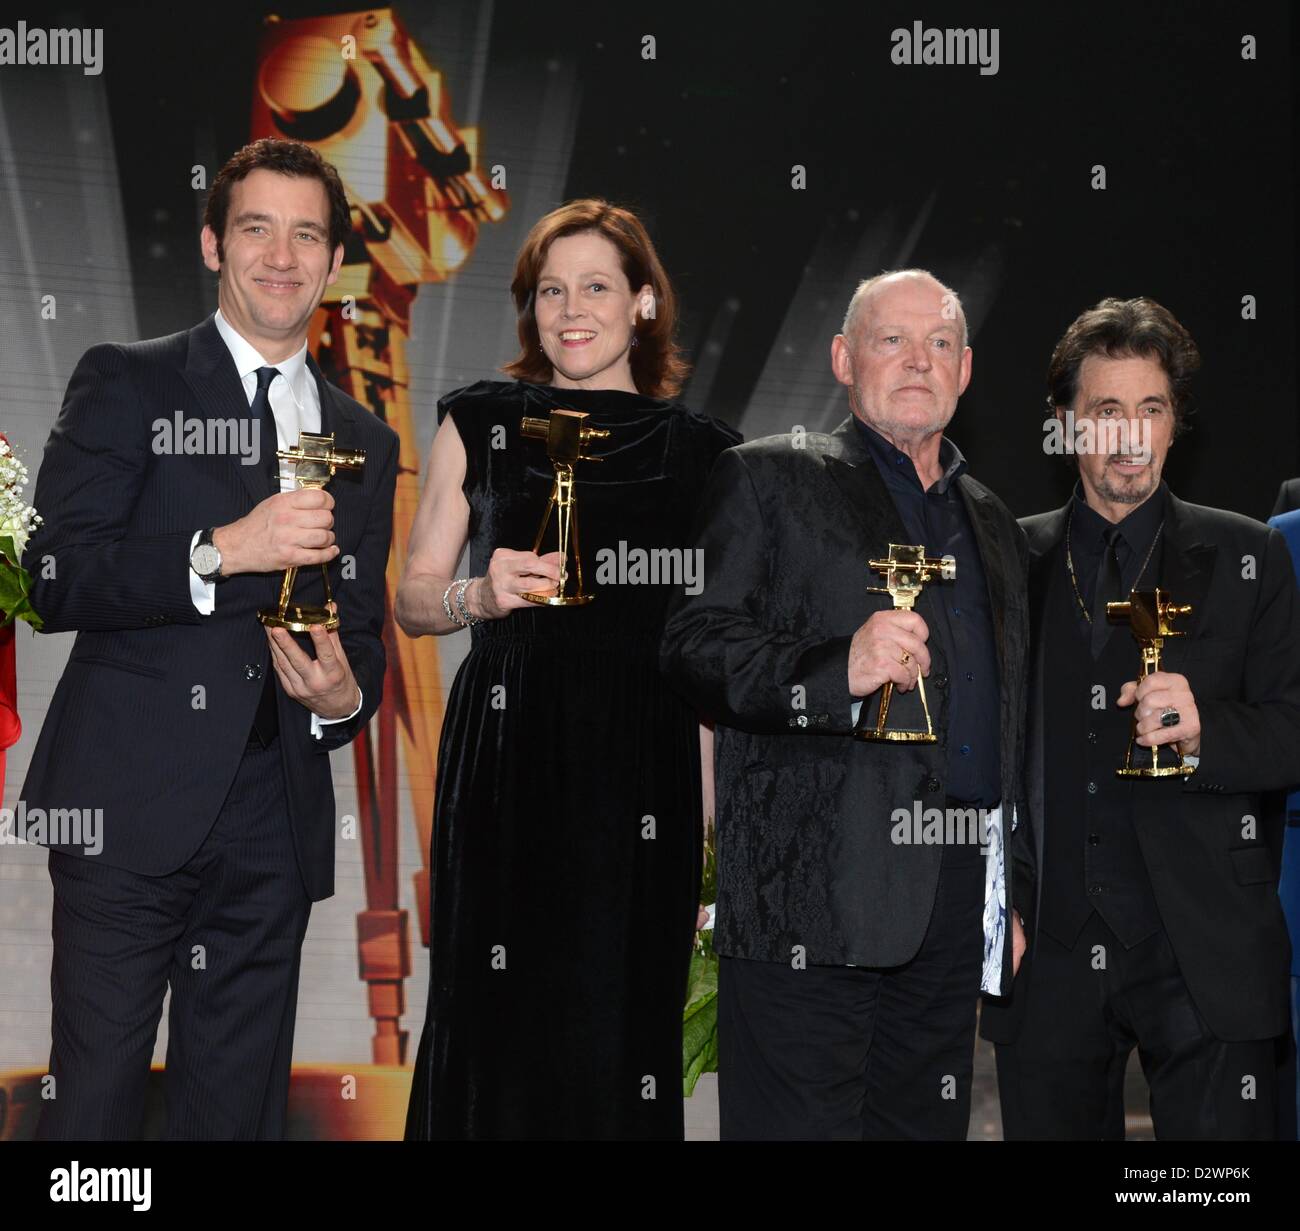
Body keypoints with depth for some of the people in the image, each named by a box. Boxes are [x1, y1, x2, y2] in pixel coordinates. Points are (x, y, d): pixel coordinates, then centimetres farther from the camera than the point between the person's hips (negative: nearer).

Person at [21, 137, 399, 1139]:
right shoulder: (127, 384, 2)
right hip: (130, 806, -4)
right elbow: (54, 581, -9)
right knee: (96, 1098, -1)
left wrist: (344, 698, -3)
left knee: (239, 1106, 11)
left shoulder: (365, 442, 16)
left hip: (276, 825, 4)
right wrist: (221, 550, -20)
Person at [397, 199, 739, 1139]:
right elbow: (412, 599, 11)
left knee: (624, 1018, 2)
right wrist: (482, 596, -11)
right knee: (496, 1016, 1)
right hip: (504, 755, 0)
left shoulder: (700, 452, 7)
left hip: (643, 771, 0)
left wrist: (718, 823, 4)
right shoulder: (479, 424, 7)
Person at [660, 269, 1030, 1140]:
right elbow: (694, 645, -7)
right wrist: (837, 669, -23)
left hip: (956, 897, 6)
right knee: (800, 1123, -8)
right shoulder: (769, 480, 5)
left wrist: (1011, 898, 22)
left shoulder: (993, 523, 23)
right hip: (813, 899, -6)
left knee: (926, 1125, 8)